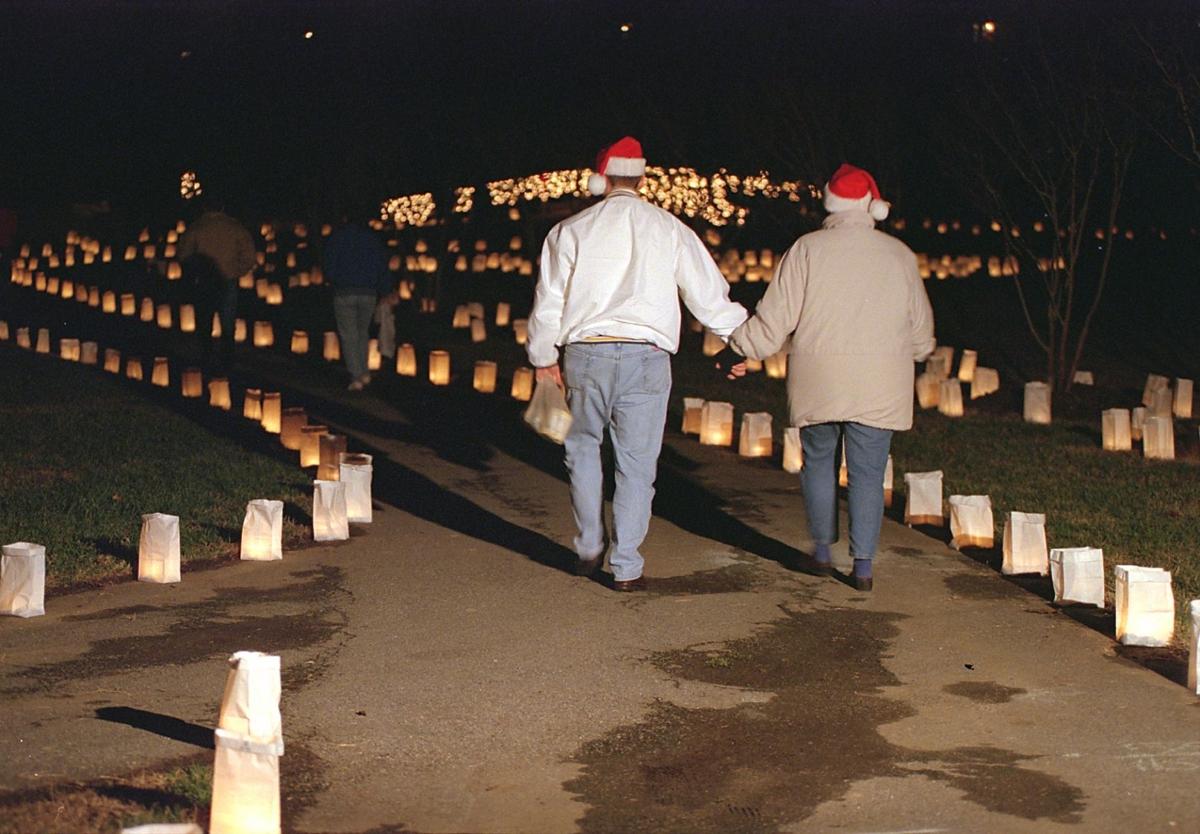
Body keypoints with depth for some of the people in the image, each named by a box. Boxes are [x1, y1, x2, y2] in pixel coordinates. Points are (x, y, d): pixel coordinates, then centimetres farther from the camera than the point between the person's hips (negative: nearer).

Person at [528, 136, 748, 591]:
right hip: (646, 355, -1)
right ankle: (626, 566, 6)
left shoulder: (571, 230, 5)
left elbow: (549, 301, 7)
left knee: (583, 447, 20)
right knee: (636, 464, 4)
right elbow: (709, 295, 8)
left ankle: (589, 548, 23)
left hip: (585, 352, 1)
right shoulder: (670, 230, 5)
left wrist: (543, 356, 21)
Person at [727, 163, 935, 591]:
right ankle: (863, 565, 2)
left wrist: (740, 345, 12)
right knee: (867, 473, 4)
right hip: (878, 388, 1)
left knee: (819, 462, 16)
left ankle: (823, 551, 20)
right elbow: (921, 330, 12)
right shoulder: (899, 255, 4)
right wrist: (917, 352, 34)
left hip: (818, 381, -1)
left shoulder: (807, 250, -4)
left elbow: (773, 320, -4)